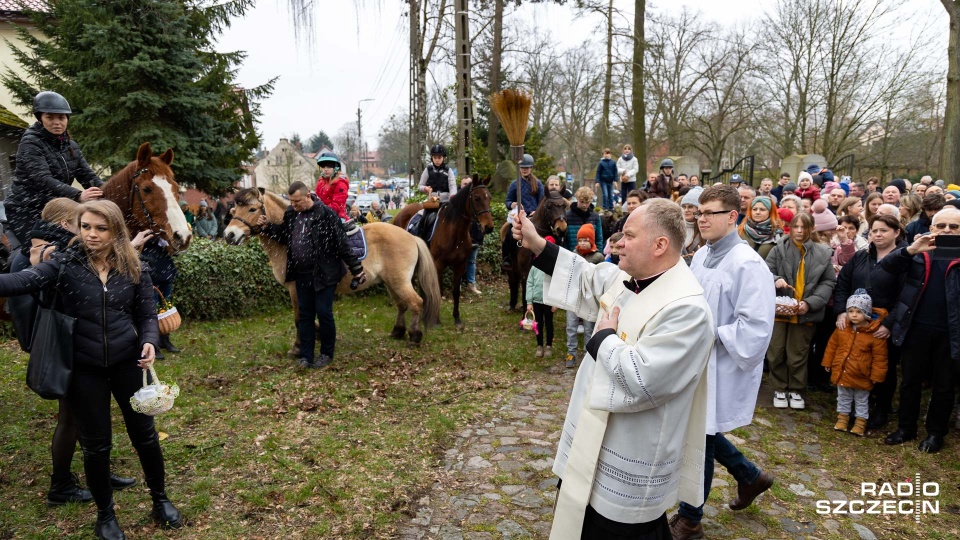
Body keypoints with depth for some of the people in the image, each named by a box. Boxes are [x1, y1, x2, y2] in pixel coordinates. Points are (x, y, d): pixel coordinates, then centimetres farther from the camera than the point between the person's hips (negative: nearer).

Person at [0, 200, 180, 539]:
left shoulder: (133, 268, -2)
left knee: (144, 433, 10)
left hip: (127, 363, 1)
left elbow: (147, 314, 2)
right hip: (84, 369, -1)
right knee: (95, 444, 10)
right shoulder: (65, 264, -6)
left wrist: (149, 341, -18)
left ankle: (160, 500, 31)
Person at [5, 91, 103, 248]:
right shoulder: (30, 143, -12)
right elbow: (43, 179, -26)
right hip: (25, 212, -6)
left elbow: (87, 174, 1)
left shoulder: (71, 145, 9)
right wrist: (78, 196, -41)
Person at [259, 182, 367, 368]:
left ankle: (327, 354, 17)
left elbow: (342, 244, -15)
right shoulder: (291, 214, 3)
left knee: (323, 313, 0)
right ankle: (305, 355, 20)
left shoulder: (326, 214, -15)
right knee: (305, 314, 11)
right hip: (302, 274, 6)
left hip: (324, 273, -6)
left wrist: (356, 270, -14)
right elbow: (283, 236, 19)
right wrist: (267, 227, 1)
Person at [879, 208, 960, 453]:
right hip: (916, 329, 1)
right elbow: (886, 267, -7)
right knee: (910, 380, 12)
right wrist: (911, 249, -24)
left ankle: (935, 433, 26)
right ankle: (906, 428, 25)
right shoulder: (918, 252, 4)